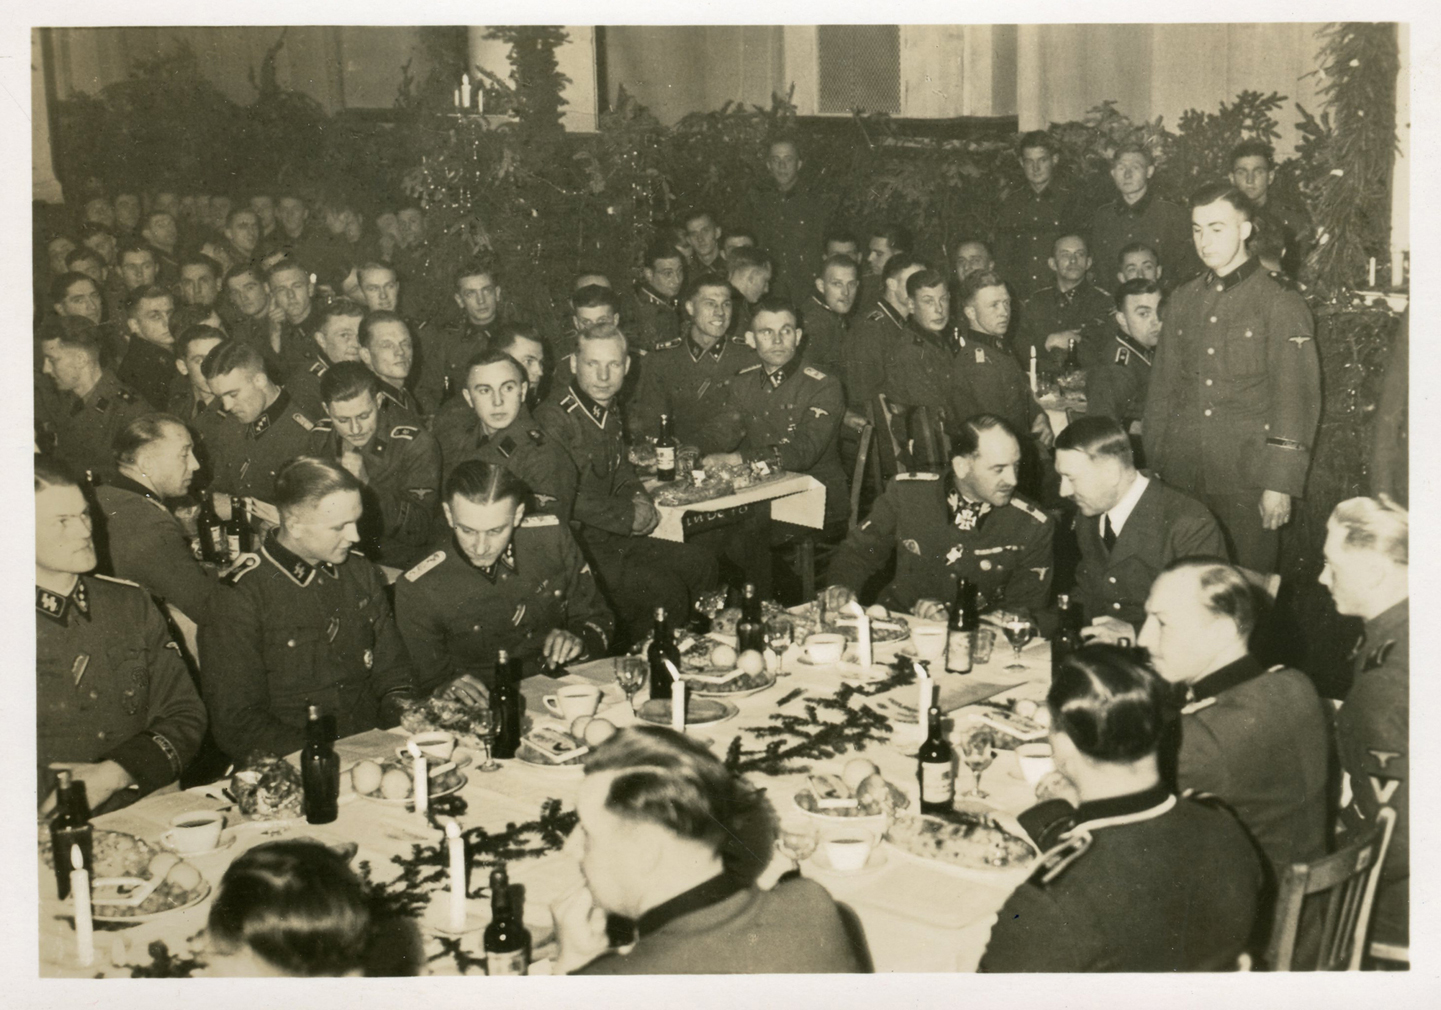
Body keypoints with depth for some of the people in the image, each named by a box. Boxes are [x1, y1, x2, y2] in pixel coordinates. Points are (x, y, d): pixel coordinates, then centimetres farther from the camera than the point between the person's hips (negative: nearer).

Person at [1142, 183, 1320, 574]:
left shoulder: (1279, 301, -3)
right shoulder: (1183, 299, 14)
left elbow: (1297, 396, -7)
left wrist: (1281, 483, -13)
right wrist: (1150, 466, 11)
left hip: (1246, 482, -4)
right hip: (1181, 479, 5)